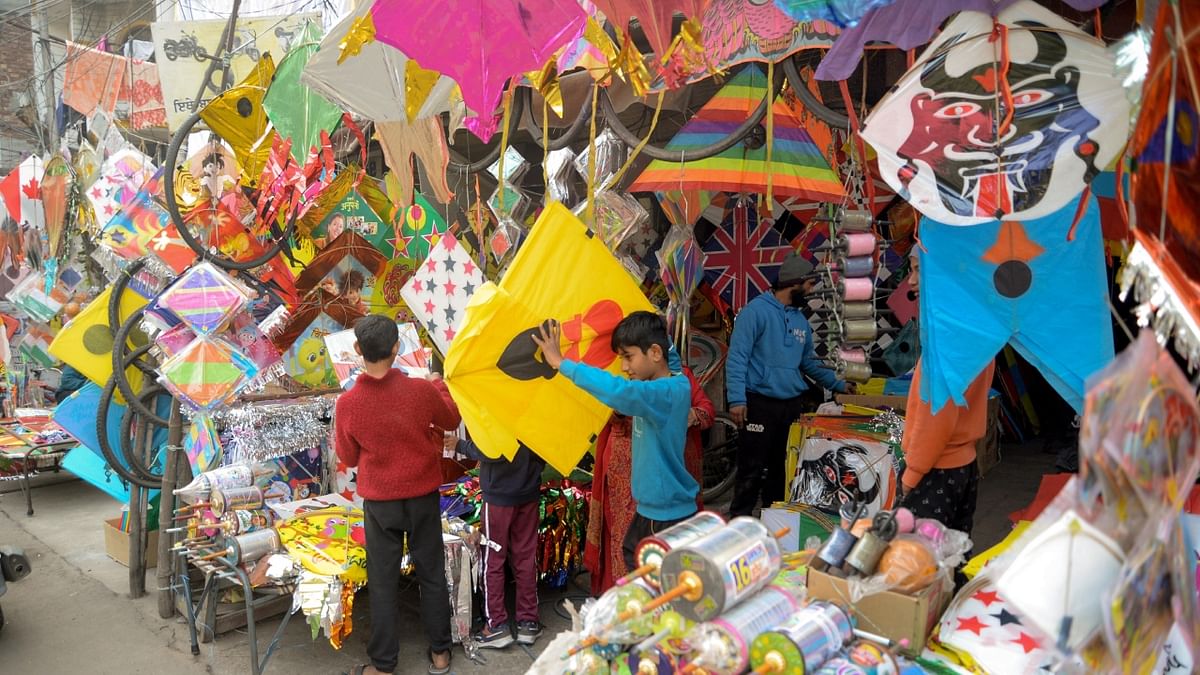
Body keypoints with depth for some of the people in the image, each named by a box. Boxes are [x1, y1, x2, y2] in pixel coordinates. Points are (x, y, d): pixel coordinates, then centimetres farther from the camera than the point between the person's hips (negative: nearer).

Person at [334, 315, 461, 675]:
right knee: (432, 575, 16)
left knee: (383, 583, 12)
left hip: (379, 502, -1)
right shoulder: (420, 390, -18)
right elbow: (451, 420, 4)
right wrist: (439, 385, 20)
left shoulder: (348, 403, -17)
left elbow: (349, 458, -2)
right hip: (423, 497, 1)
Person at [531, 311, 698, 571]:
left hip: (671, 514, -9)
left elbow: (616, 391, -41)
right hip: (648, 509, 9)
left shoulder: (671, 391, -25)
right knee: (633, 562, 22)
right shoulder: (653, 388, 1)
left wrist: (561, 362, -32)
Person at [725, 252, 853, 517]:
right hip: (760, 404, -7)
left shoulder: (801, 320, 14)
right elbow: (737, 357, -14)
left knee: (782, 468, 15)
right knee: (752, 470, -4)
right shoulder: (756, 310, -10)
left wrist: (838, 384, 24)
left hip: (792, 405, 7)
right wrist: (737, 399, -21)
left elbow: (809, 362, 25)